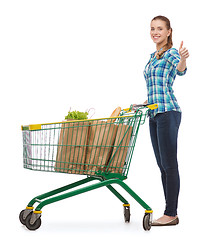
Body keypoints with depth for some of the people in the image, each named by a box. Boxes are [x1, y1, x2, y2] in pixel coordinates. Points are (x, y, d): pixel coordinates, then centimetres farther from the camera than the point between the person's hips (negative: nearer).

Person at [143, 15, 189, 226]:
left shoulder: (171, 53, -4)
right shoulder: (153, 56, 21)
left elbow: (180, 70, -28)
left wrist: (183, 60, -47)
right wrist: (143, 103, 26)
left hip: (168, 112, -9)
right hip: (155, 114, 9)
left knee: (169, 164, -6)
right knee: (162, 165, 9)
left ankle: (171, 214, 0)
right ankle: (171, 212, 15)